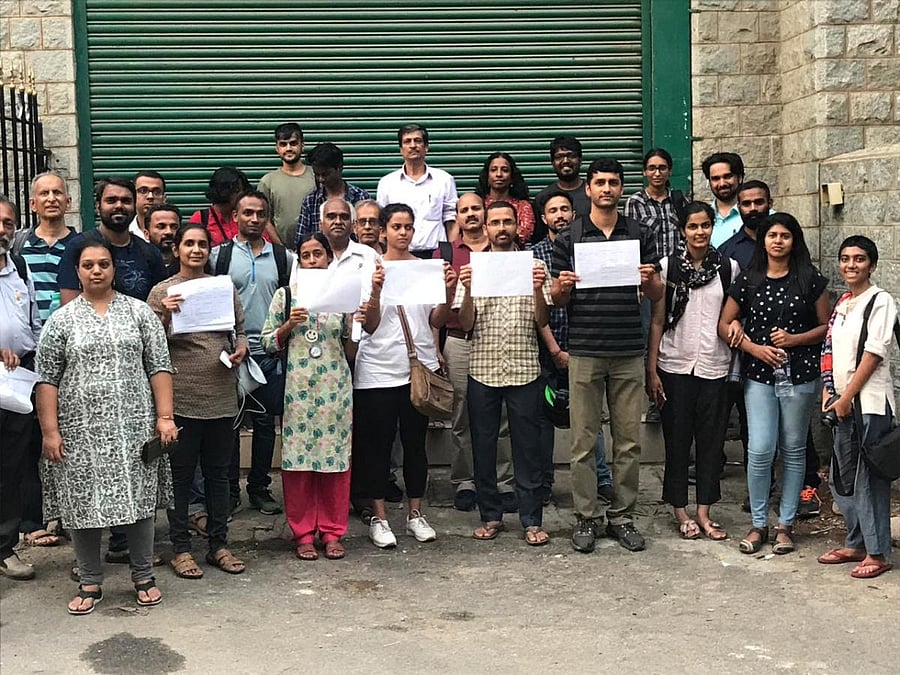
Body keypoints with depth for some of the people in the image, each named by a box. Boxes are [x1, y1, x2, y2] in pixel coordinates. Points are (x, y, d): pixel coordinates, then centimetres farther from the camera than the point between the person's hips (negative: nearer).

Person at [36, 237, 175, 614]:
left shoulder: (139, 312, 5)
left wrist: (165, 416, -5)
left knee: (138, 498, 5)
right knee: (82, 503, 5)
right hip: (80, 430, 0)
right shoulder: (61, 320, 4)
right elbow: (47, 380, 2)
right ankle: (89, 584, 18)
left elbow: (159, 367, 3)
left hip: (133, 427, 0)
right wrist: (50, 431, -5)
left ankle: (143, 576, 20)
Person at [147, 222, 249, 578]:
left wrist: (241, 348, -3)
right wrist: (164, 316, -19)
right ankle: (180, 548, 14)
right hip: (181, 398, -4)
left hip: (221, 396, 4)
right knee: (181, 474, 4)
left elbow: (240, 330, 18)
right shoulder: (162, 292, -1)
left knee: (218, 472, 12)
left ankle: (219, 544, 22)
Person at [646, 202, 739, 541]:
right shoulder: (668, 266, -1)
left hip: (715, 366, 2)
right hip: (675, 365, -1)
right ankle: (680, 511, 17)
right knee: (677, 439, 4)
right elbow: (657, 321, 0)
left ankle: (704, 512, 18)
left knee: (712, 439, 6)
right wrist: (651, 370, -4)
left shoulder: (728, 267, 4)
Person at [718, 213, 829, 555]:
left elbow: (826, 326, 4)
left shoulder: (810, 279, 2)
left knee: (793, 450, 7)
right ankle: (758, 524, 9)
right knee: (760, 450, -6)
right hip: (759, 375, 0)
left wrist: (794, 339, -11)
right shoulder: (748, 280, 4)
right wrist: (755, 348, -8)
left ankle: (786, 524, 19)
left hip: (800, 375, 0)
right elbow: (725, 325, 5)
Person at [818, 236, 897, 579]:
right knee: (843, 477, 12)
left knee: (869, 478, -4)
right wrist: (829, 394, 4)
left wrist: (846, 398, -12)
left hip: (870, 403, -8)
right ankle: (856, 544, 25)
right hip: (843, 402, 8)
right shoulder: (841, 304, 14)